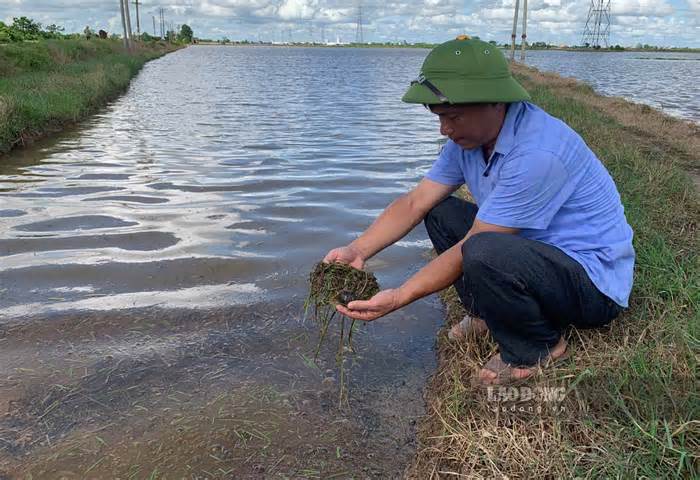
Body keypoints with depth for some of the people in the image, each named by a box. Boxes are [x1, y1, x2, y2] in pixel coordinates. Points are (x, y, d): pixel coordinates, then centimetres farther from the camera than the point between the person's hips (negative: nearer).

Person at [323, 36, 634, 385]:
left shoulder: (537, 153, -31)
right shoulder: (469, 136, -3)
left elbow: (472, 250, -29)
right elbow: (414, 203, -4)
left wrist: (397, 298, -26)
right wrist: (357, 250, -18)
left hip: (595, 283, -8)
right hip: (536, 250, 8)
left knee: (484, 253, -36)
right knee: (439, 212, 3)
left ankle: (538, 346, -6)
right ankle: (491, 314, 9)